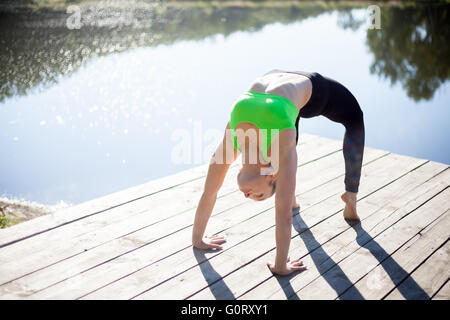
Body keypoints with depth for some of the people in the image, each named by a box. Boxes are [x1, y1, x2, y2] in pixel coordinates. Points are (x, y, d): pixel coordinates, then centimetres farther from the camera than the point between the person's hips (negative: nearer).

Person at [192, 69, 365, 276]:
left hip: (312, 88, -3)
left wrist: (280, 265, -32)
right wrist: (197, 238, -9)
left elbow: (284, 212, -38)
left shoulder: (282, 144, -40)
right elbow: (208, 193, -18)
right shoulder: (232, 138, -29)